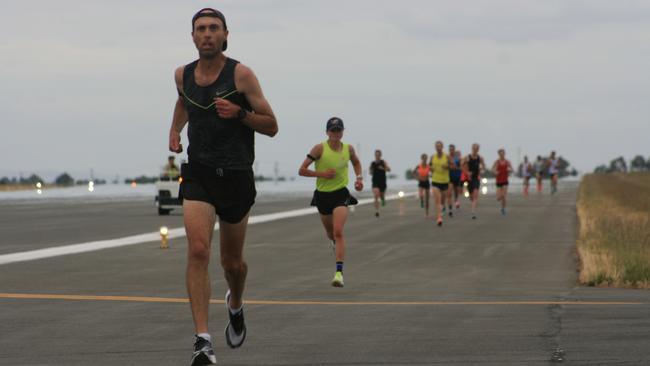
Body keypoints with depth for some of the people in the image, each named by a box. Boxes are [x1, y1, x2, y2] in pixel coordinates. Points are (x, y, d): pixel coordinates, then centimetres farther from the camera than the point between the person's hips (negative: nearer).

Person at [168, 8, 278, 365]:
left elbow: (271, 126, -4)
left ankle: (235, 305, 49)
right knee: (198, 251, -20)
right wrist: (174, 130, 14)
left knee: (232, 262, 13)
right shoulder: (183, 75, 5)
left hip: (236, 176, -1)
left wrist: (239, 113, -20)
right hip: (198, 174, 1)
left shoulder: (241, 75, -7)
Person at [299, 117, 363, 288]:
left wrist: (359, 177, 7)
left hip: (341, 194, -1)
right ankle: (336, 244, 57)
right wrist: (322, 174, -21)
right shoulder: (320, 148, -11)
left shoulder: (348, 149, -1)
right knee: (330, 232, 19)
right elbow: (302, 170, -12)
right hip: (322, 195, 1)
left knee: (338, 232, -19)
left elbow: (356, 162, 23)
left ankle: (339, 272, -24)